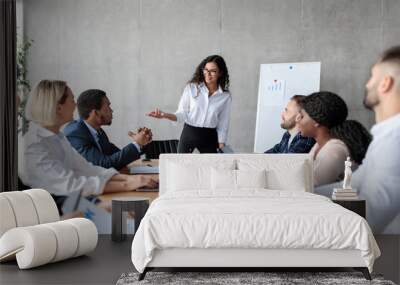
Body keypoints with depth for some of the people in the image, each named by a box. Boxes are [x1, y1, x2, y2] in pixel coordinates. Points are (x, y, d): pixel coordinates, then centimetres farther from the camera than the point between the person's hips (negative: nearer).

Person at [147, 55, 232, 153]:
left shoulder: (225, 97, -2)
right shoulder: (191, 88, -5)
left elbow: (223, 126, 2)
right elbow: (182, 115, -4)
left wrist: (221, 148, -2)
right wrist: (165, 115, -22)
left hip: (209, 138, 1)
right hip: (189, 134, -1)